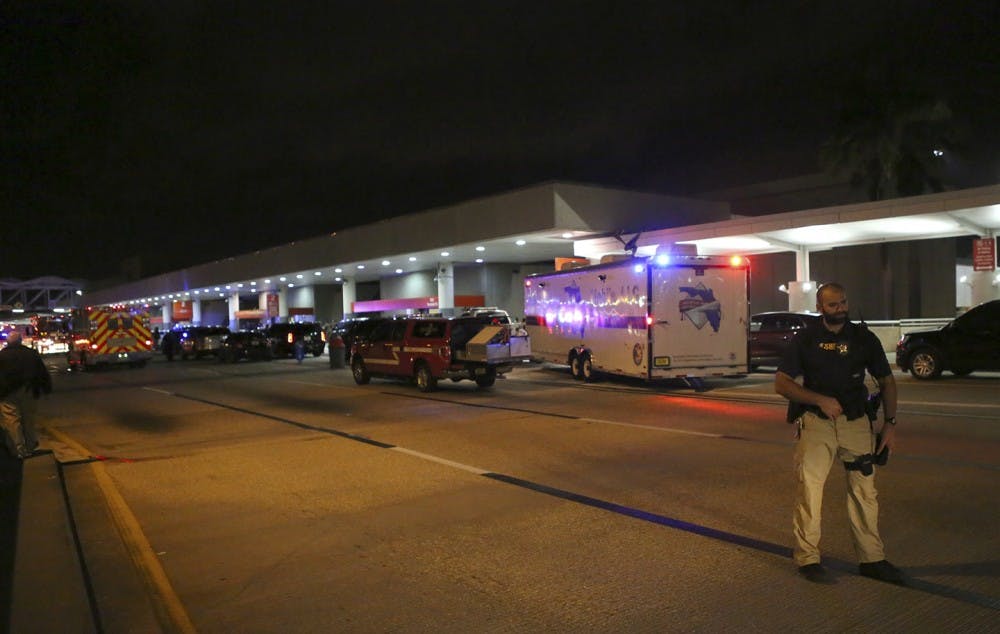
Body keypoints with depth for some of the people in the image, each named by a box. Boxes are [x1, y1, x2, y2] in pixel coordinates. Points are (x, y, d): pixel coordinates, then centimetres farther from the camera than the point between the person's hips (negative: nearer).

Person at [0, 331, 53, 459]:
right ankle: (31, 447, 20)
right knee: (28, 419, 14)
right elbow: (43, 373, 9)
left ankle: (19, 450, -5)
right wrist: (47, 388, 15)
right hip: (28, 392, 4)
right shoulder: (32, 354, 5)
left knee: (11, 421, -2)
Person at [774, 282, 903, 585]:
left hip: (857, 422, 3)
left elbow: (886, 382, 13)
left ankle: (872, 559, 19)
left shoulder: (864, 338, 7)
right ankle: (808, 559, 1)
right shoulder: (805, 339, 1)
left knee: (865, 491, 7)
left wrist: (890, 424, 3)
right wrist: (820, 400, -16)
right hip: (816, 422, -2)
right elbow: (782, 383, -2)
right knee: (809, 487, -8)